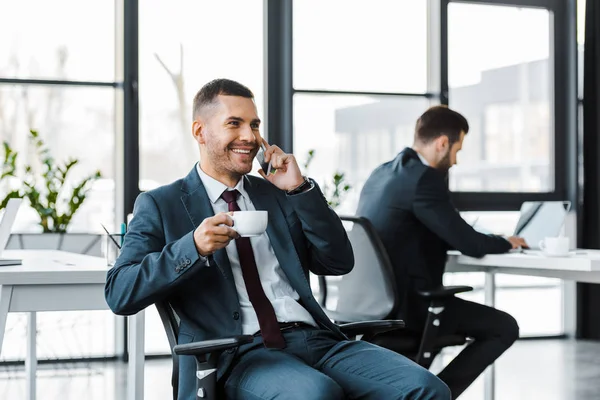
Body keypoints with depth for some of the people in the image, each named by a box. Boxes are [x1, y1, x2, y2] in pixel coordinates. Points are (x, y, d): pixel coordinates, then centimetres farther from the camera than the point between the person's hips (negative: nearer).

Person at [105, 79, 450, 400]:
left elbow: (339, 263, 16)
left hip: (317, 338, 5)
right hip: (239, 355, -4)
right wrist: (193, 247, -15)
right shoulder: (160, 205, 10)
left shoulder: (275, 193, 22)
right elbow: (119, 294, -1)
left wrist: (300, 190, 5)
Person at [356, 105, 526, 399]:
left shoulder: (381, 174, 12)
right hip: (406, 303, -10)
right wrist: (506, 242, 5)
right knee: (505, 327, 0)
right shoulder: (424, 179, -16)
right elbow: (469, 244, -16)